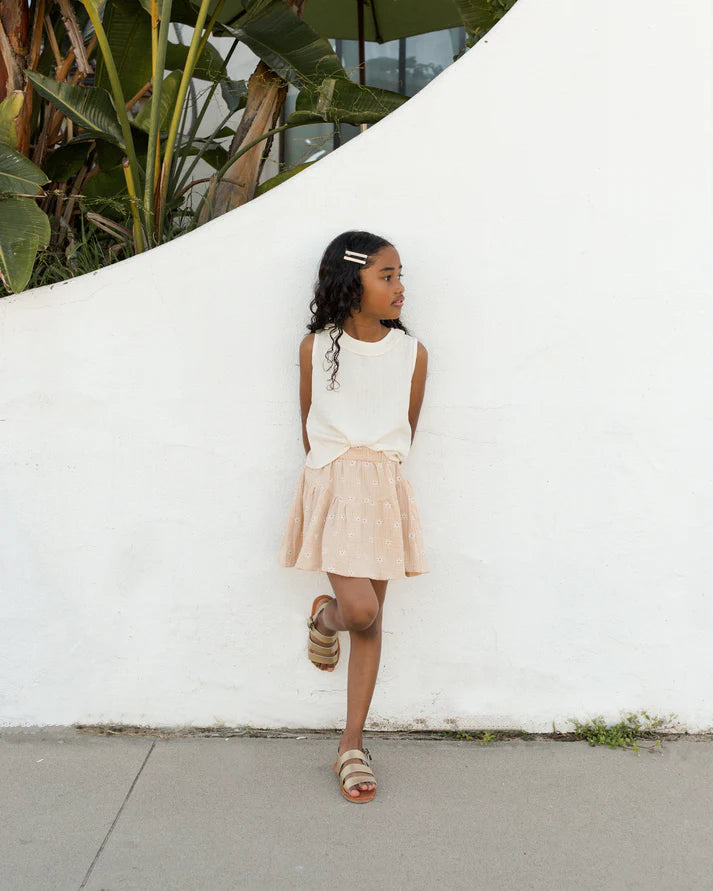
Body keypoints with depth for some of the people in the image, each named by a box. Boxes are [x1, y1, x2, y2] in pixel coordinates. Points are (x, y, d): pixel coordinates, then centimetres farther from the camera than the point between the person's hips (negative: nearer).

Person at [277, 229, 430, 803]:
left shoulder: (412, 353, 2)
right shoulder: (316, 347, -1)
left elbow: (406, 433, 11)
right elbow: (309, 427, 10)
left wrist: (376, 468, 13)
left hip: (383, 487, 2)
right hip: (330, 482, -2)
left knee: (371, 617, 5)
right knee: (361, 609, -15)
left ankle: (352, 745, 16)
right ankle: (325, 617, 24)